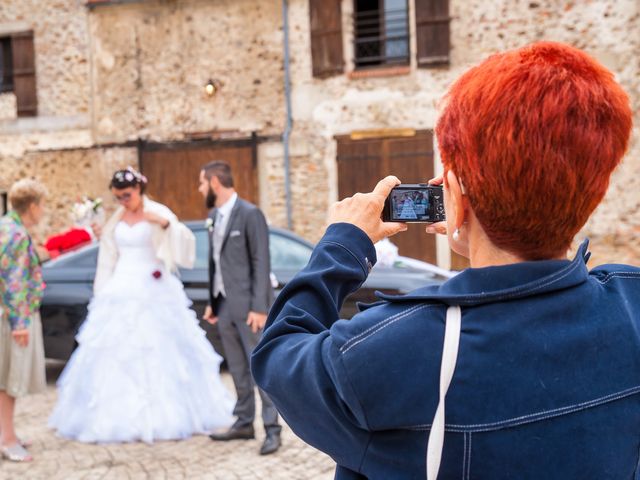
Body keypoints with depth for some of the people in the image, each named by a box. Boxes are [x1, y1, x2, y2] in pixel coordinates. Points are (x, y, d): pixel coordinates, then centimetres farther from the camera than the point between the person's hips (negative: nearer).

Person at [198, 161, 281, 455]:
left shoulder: (250, 214, -11)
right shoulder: (214, 216, 13)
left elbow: (261, 263, -14)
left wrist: (259, 307, -17)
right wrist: (212, 301, 16)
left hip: (248, 305, -8)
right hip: (224, 304, 8)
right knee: (237, 368, 13)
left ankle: (272, 430, 3)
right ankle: (244, 423, 22)